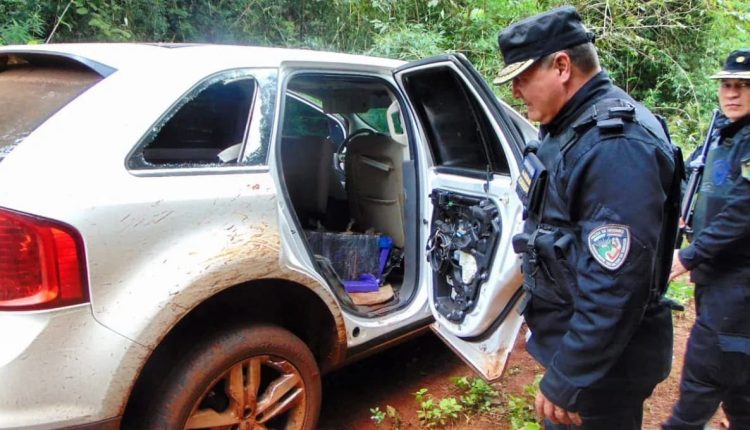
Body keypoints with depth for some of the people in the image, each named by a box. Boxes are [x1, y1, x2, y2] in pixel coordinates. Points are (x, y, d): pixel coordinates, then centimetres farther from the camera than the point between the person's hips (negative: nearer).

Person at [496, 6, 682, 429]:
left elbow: (615, 287, -30)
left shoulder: (617, 145, -26)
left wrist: (567, 381, -23)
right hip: (570, 336, 9)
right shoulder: (570, 126, 6)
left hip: (601, 360, -9)